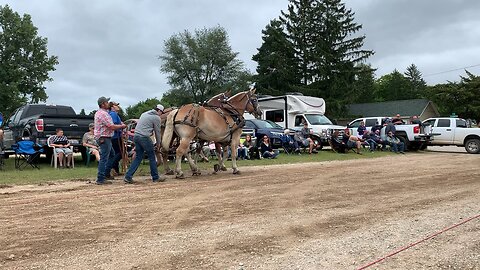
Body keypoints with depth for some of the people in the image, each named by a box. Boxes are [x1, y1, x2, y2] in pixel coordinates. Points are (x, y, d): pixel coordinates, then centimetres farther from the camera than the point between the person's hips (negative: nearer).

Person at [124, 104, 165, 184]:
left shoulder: (144, 114, 21)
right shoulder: (156, 118, -2)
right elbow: (157, 132, 3)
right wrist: (158, 143, 16)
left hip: (136, 136, 7)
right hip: (144, 137, -7)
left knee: (138, 157, 12)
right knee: (151, 157, 5)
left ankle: (128, 176, 6)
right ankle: (156, 177, 14)